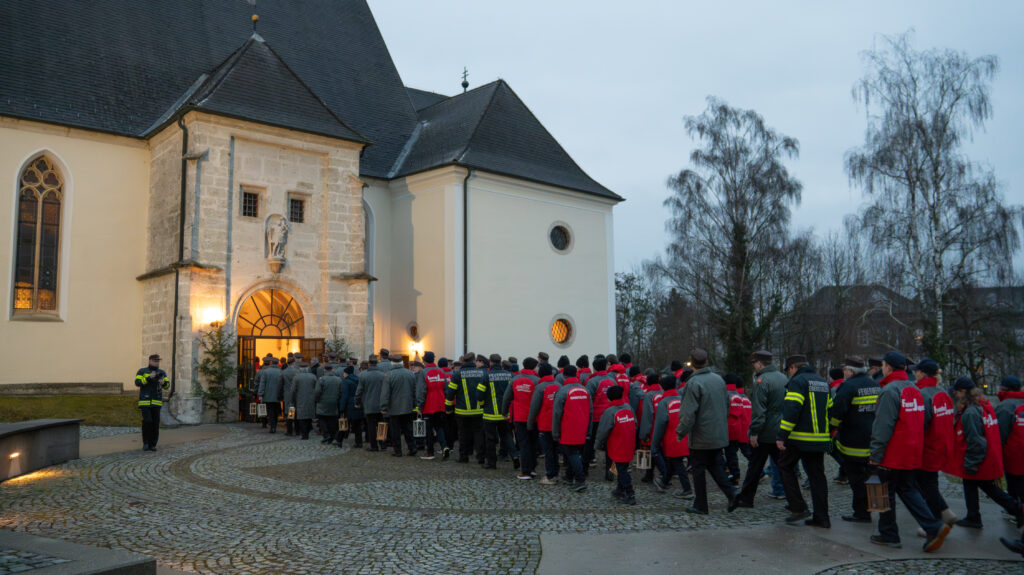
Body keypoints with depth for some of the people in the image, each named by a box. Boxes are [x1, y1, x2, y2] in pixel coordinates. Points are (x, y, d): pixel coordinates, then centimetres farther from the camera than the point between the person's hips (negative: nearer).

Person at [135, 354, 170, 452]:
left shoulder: (161, 373, 11)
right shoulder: (142, 371, 3)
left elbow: (167, 385, 6)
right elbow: (137, 383, -12)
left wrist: (163, 382, -16)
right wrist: (149, 377, -21)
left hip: (156, 402, 3)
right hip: (145, 401, -3)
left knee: (155, 423, -1)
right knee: (147, 421, -15)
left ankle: (152, 445, 8)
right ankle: (146, 443, 2)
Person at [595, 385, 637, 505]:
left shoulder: (609, 412, -16)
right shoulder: (629, 408, 5)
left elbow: (603, 431, -12)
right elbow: (635, 426, 15)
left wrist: (598, 444, 3)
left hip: (617, 448, -7)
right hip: (629, 448, 7)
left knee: (622, 471, -1)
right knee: (623, 469, 19)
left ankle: (630, 495, -2)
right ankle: (620, 491, 32)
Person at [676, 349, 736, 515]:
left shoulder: (694, 383, -18)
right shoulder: (719, 379, 6)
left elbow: (689, 413, -19)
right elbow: (727, 405, 15)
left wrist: (680, 432, -8)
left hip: (701, 436, -7)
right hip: (720, 435, 7)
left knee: (699, 469, 5)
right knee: (715, 465, 19)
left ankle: (700, 505, 12)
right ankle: (731, 493, 5)